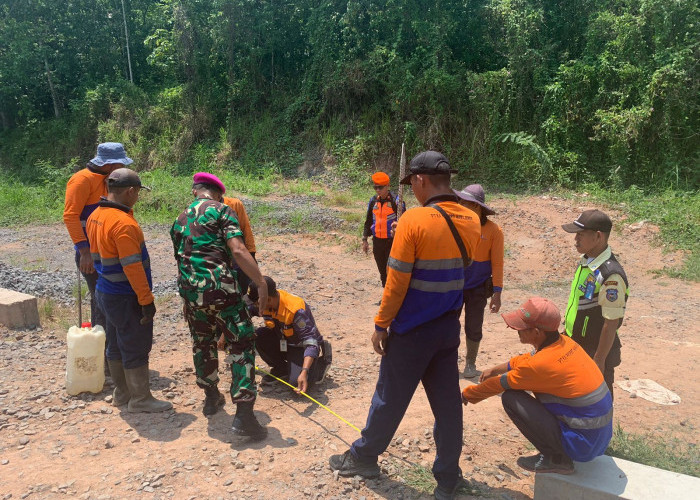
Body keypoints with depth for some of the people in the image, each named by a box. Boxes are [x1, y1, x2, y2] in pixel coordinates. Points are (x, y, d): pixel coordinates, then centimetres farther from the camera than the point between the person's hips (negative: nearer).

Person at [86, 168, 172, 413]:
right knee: (137, 348, 2)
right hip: (126, 298, -9)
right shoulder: (123, 223, -24)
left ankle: (121, 393, 32)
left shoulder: (95, 216, 6)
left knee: (116, 345, 18)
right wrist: (147, 300, -19)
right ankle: (140, 399, 14)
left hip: (106, 292, 10)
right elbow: (132, 267, -25)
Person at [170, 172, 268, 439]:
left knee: (202, 344, 24)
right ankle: (244, 415, -3)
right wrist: (262, 284, -11)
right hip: (220, 288, -6)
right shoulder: (221, 210, 0)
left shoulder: (180, 220, 19)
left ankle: (211, 397, 40)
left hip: (189, 293, 6)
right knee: (242, 344, 1)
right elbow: (238, 251, -13)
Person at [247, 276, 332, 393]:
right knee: (257, 336, -21)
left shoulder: (296, 310, -34)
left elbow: (311, 343, -35)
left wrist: (304, 372, -45)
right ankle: (282, 369, 3)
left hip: (301, 347, -6)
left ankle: (323, 360, 4)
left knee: (296, 382, -27)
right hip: (282, 342, 6)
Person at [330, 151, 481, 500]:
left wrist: (381, 324, -7)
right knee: (447, 401, 15)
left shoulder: (414, 220, -20)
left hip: (412, 330, -5)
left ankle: (363, 457, 32)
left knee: (390, 398, 11)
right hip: (449, 327, 6)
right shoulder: (471, 222, 0)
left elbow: (396, 282, -17)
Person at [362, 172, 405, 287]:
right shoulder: (373, 201, 5)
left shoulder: (396, 201, -10)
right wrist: (364, 240, 13)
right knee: (382, 271, 14)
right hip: (377, 242, 5)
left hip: (392, 242, -5)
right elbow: (368, 221, 15)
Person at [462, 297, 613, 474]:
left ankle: (555, 458, 0)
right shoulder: (565, 342, -1)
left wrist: (467, 393, 8)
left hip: (583, 445, -8)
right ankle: (562, 453, 19)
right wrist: (495, 370, 23)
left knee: (510, 398, -10)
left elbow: (499, 385, -9)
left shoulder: (541, 365, -24)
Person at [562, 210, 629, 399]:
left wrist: (599, 360, -17)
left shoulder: (611, 275, -26)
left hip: (596, 350, -8)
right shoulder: (586, 261, 1)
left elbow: (611, 323, -22)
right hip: (575, 344, 8)